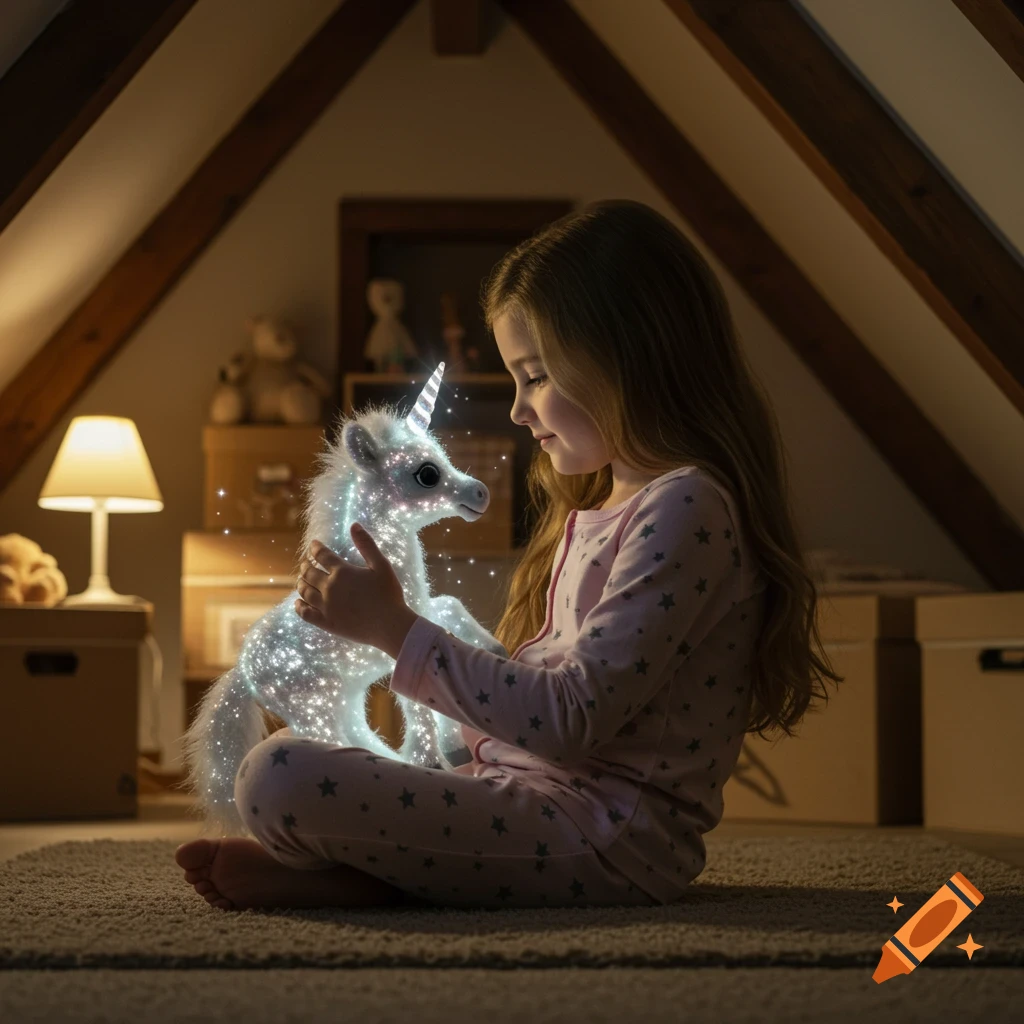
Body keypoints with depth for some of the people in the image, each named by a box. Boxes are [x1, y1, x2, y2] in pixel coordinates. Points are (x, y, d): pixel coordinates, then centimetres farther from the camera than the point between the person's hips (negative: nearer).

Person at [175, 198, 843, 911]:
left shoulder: (684, 510, -15)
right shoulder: (600, 510, 19)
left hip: (605, 832, -11)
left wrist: (398, 628, -16)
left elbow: (571, 719, -21)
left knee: (280, 776, -27)